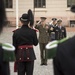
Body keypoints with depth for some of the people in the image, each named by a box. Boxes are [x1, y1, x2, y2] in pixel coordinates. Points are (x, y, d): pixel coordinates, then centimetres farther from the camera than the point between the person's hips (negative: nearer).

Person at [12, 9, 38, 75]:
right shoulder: (32, 31, -6)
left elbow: (14, 46, -1)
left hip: (20, 55, 1)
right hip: (30, 54, 0)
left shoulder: (16, 32, -5)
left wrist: (15, 55, 10)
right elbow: (35, 43, 5)